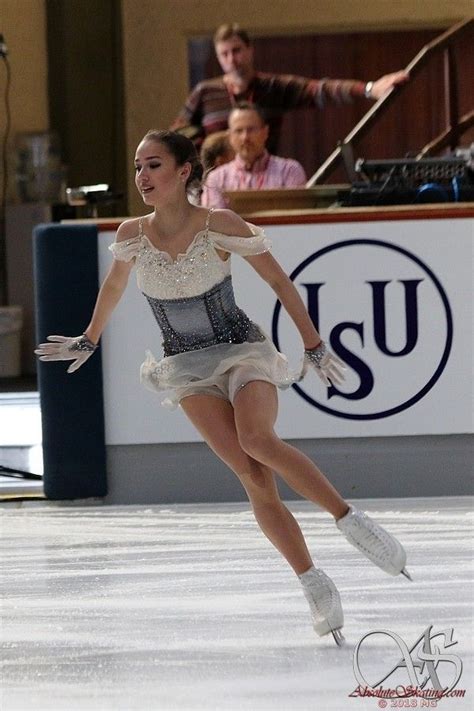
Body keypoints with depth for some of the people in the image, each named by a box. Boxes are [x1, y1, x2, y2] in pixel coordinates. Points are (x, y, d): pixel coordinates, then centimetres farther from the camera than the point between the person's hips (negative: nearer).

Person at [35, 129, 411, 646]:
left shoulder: (220, 226, -14)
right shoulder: (133, 234, -5)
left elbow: (278, 281, -3)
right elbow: (113, 286, 17)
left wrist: (313, 346, 1)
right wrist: (88, 342, 31)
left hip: (243, 351, -2)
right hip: (187, 368, 2)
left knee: (258, 439, -33)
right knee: (254, 478, -15)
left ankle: (350, 519, -23)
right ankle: (314, 585, -11)